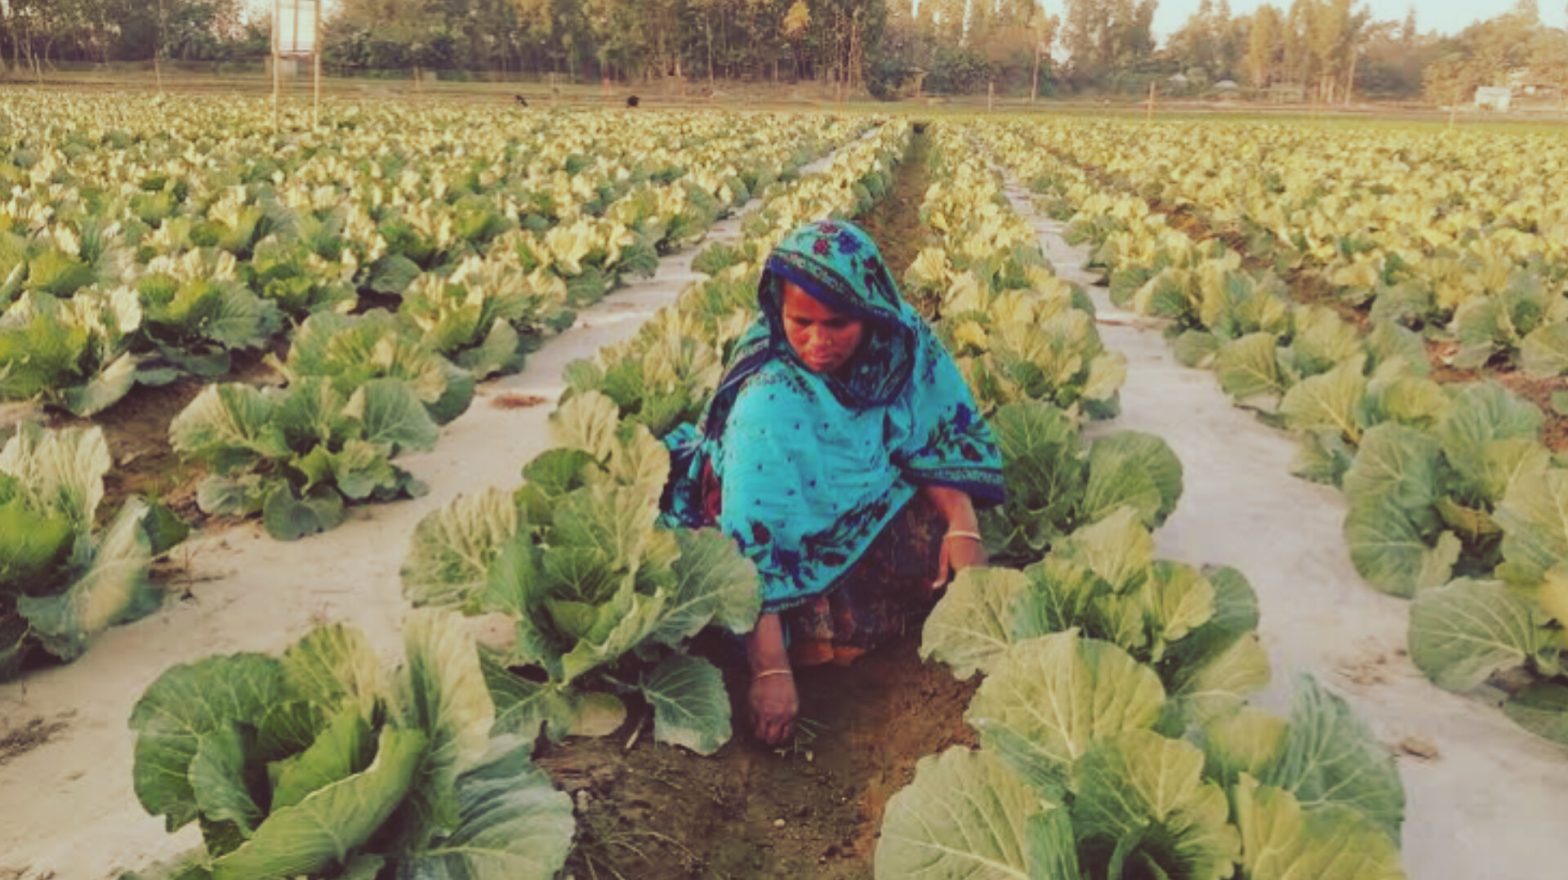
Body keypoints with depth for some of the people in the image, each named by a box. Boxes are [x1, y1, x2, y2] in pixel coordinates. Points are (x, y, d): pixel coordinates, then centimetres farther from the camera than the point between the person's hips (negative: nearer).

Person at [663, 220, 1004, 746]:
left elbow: (943, 437, -5)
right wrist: (771, 669, -38)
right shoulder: (767, 401, -32)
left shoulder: (902, 339, -19)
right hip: (799, 540, -5)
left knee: (950, 554, -18)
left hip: (880, 501, 5)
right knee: (848, 623, -26)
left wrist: (962, 524, -20)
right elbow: (755, 542, -35)